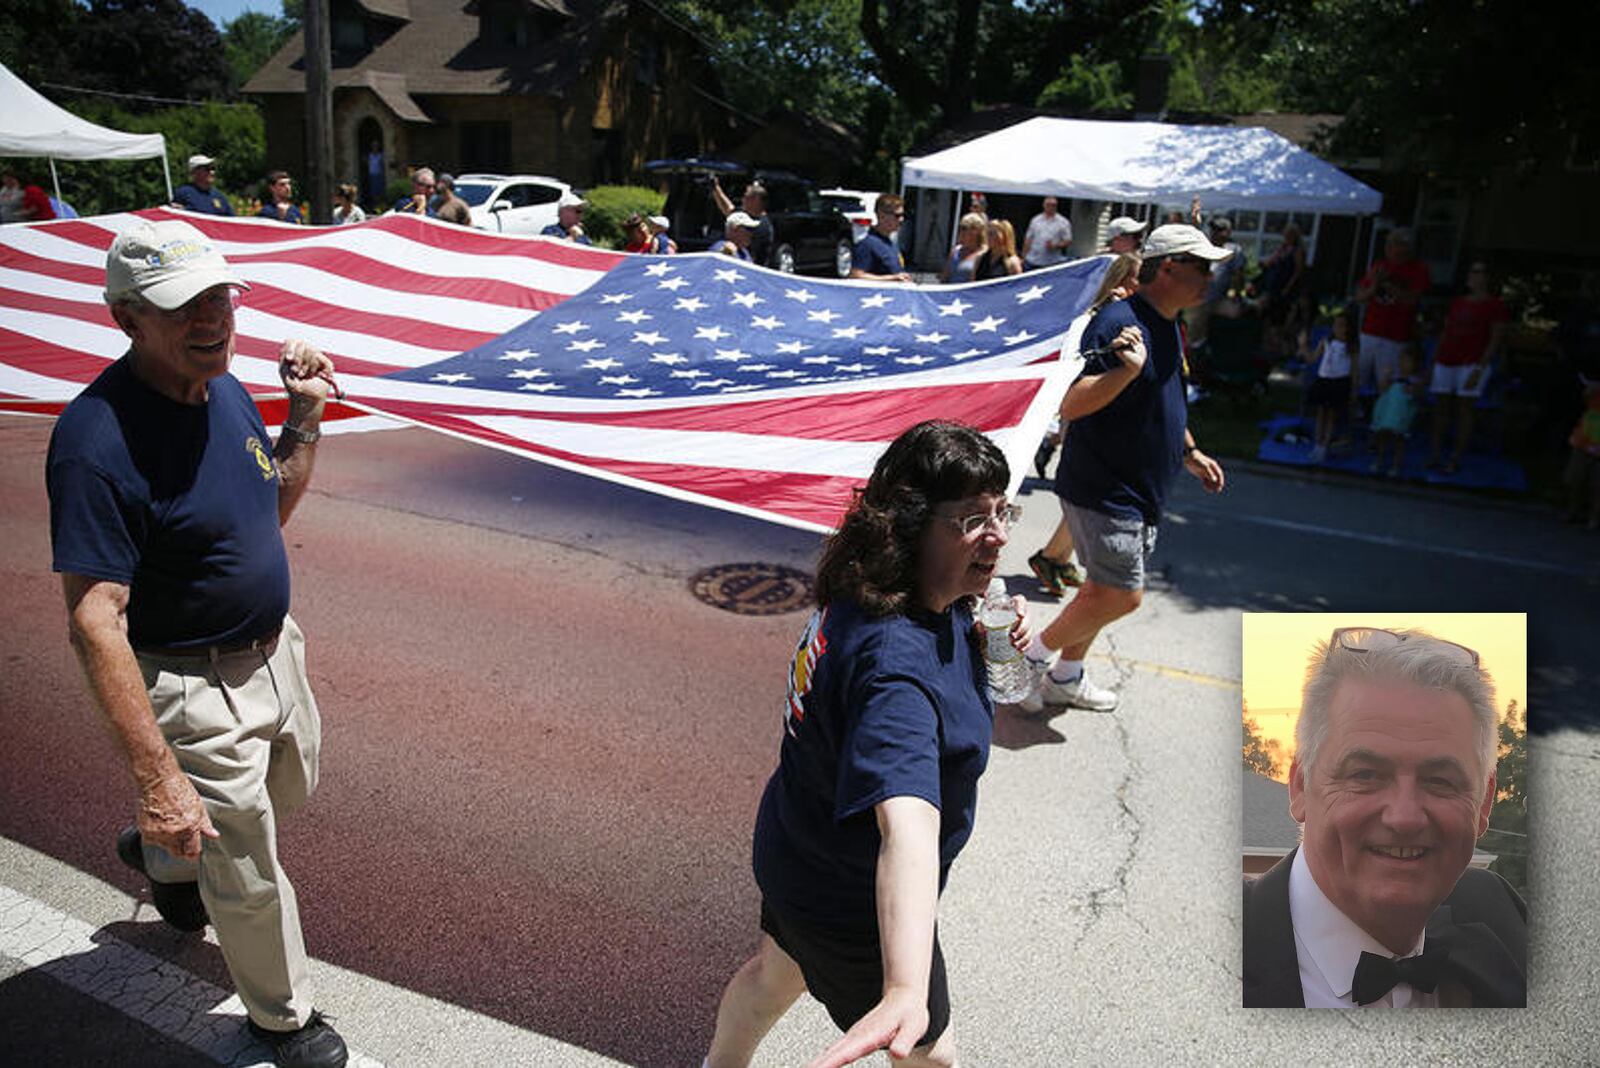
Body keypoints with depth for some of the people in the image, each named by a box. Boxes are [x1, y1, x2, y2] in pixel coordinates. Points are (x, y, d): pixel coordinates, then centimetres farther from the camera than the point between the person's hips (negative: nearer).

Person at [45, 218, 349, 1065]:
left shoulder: (226, 391, -3)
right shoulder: (98, 440, -28)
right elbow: (95, 623, -31)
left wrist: (305, 419, -4)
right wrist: (157, 775, -34)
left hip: (273, 650, 8)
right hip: (192, 686, -8)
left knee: (291, 787, 32)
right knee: (250, 877, 10)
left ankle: (162, 854, 60)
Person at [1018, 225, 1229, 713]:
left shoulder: (1168, 327, 12)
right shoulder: (1120, 323, -19)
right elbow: (1070, 406, -27)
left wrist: (1189, 453, 29)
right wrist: (1128, 369, -38)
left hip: (1139, 490, 10)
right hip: (1102, 488, -10)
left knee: (1105, 589, 16)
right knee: (1122, 596, -10)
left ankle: (1066, 676, 31)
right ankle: (1033, 656, 8)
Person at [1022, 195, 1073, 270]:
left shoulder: (1063, 222, 1)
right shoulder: (1035, 220, 10)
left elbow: (1068, 241, -1)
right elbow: (1028, 239, 12)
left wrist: (1055, 246, -18)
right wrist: (1024, 257, 8)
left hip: (1053, 263, -3)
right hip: (1033, 262, 3)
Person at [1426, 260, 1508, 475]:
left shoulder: (1495, 305, 1)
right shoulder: (1457, 303, 17)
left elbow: (1495, 340, -5)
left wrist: (1479, 369, -14)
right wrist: (1434, 361, 11)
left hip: (1473, 364, -5)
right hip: (1446, 363, 5)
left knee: (1464, 410, -6)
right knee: (1440, 408, 2)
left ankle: (1456, 460, -5)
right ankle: (1434, 455, 5)